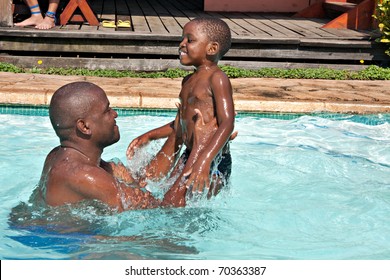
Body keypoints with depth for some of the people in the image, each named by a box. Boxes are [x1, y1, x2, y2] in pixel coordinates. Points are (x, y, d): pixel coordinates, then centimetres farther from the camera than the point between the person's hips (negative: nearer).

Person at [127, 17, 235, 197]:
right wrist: (149, 136, 30)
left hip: (214, 162, -9)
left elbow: (227, 125, -22)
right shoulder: (188, 81, 16)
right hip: (189, 156, 9)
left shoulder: (217, 78, -12)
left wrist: (204, 161, -33)